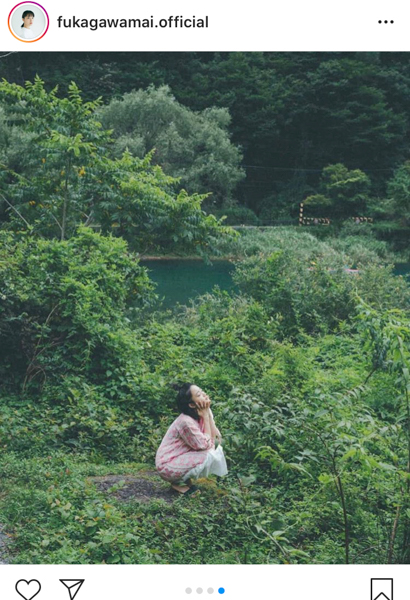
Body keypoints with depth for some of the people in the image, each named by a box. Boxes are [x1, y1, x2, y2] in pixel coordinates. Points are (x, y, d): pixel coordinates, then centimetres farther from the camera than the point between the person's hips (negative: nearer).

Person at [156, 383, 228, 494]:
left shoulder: (202, 413, -3)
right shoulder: (186, 422, -27)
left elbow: (215, 438, -8)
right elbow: (206, 445, -21)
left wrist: (208, 413, -15)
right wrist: (206, 416, -20)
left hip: (182, 457, 8)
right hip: (168, 466, -8)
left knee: (216, 448, -2)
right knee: (209, 456, -22)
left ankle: (185, 477, 9)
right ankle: (178, 482, -2)